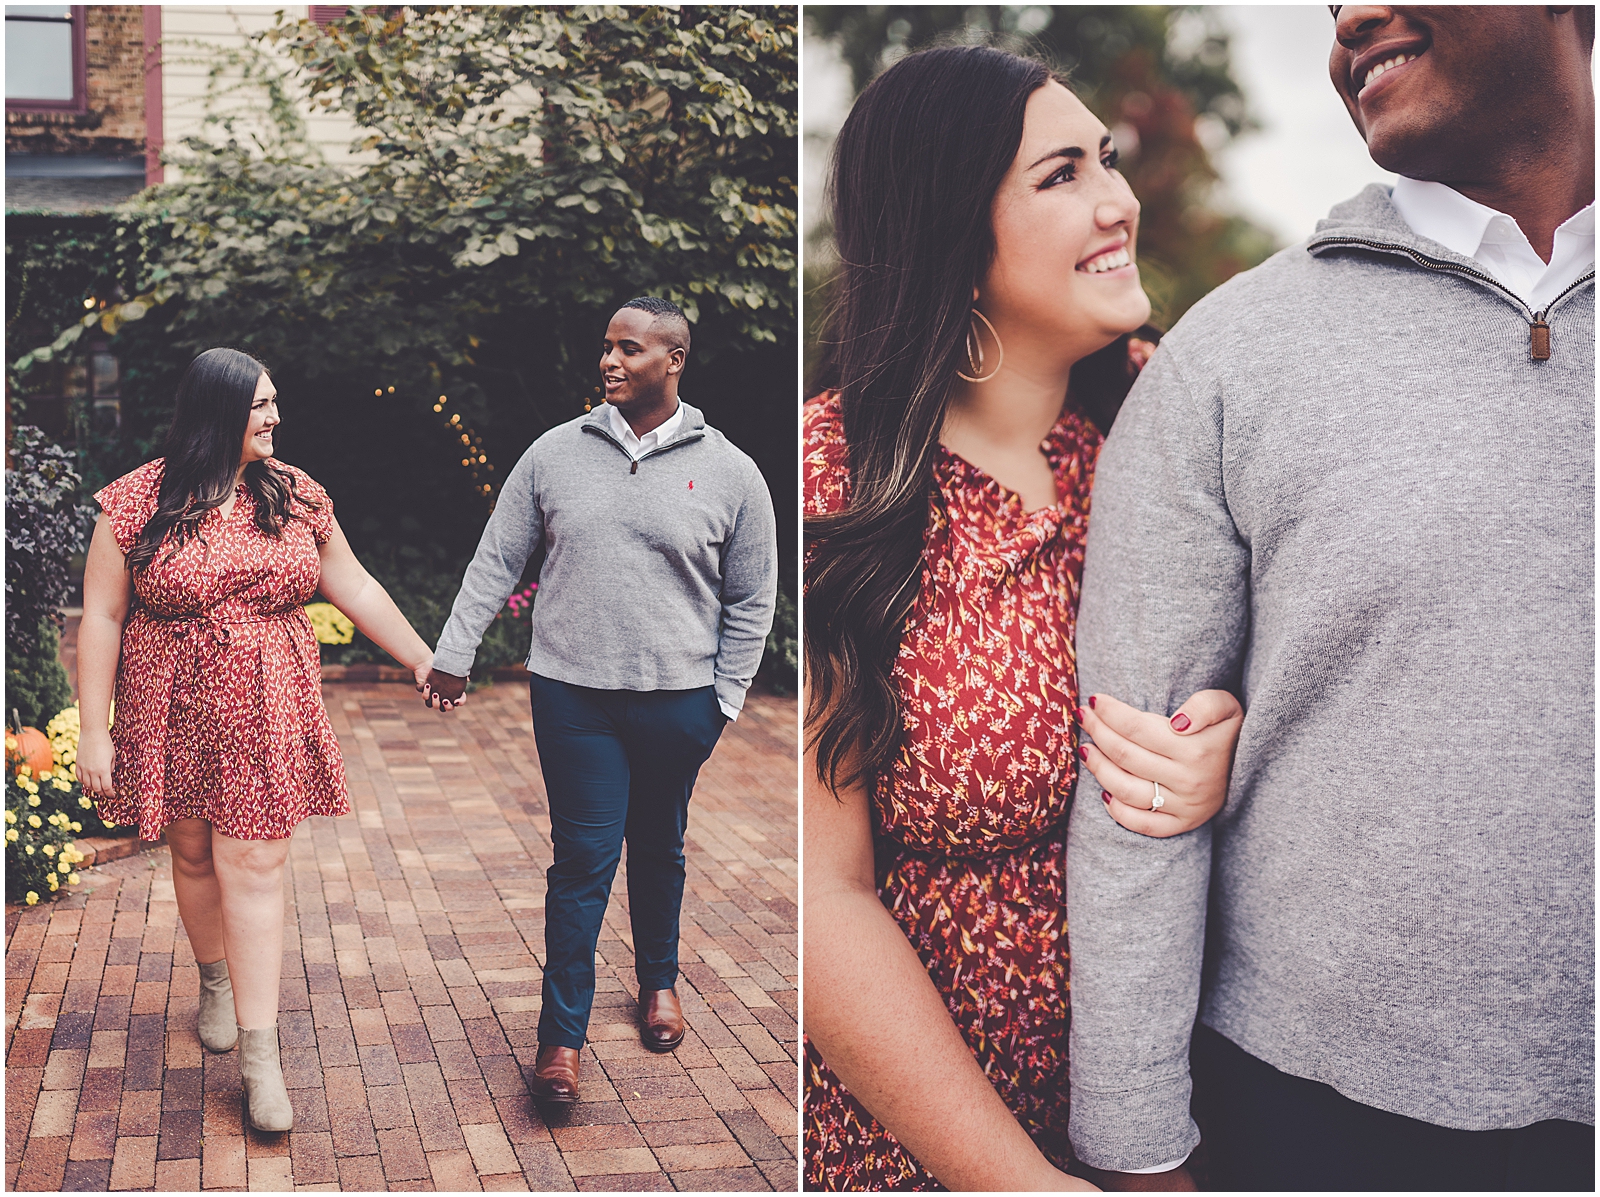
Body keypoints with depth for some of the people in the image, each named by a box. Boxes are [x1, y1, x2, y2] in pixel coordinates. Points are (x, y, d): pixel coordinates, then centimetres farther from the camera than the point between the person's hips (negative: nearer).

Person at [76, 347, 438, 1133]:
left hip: (269, 714, 1)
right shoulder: (138, 502, -6)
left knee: (254, 867, -3)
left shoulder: (295, 497, 3)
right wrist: (93, 730, -6)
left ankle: (259, 1054, -1)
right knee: (194, 857, 12)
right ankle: (216, 982, 41)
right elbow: (101, 617, -4)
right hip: (175, 713, -1)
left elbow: (354, 588, 11)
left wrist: (422, 660, 11)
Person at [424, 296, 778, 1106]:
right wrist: (453, 657, 7)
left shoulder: (729, 473, -2)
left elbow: (751, 601, 5)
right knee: (583, 857, -3)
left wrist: (722, 700, 2)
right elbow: (496, 563, 7)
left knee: (658, 849, 17)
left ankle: (659, 979, 40)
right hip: (572, 693, 0)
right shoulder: (554, 454, 1)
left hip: (676, 700, 1)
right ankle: (562, 1035, 4)